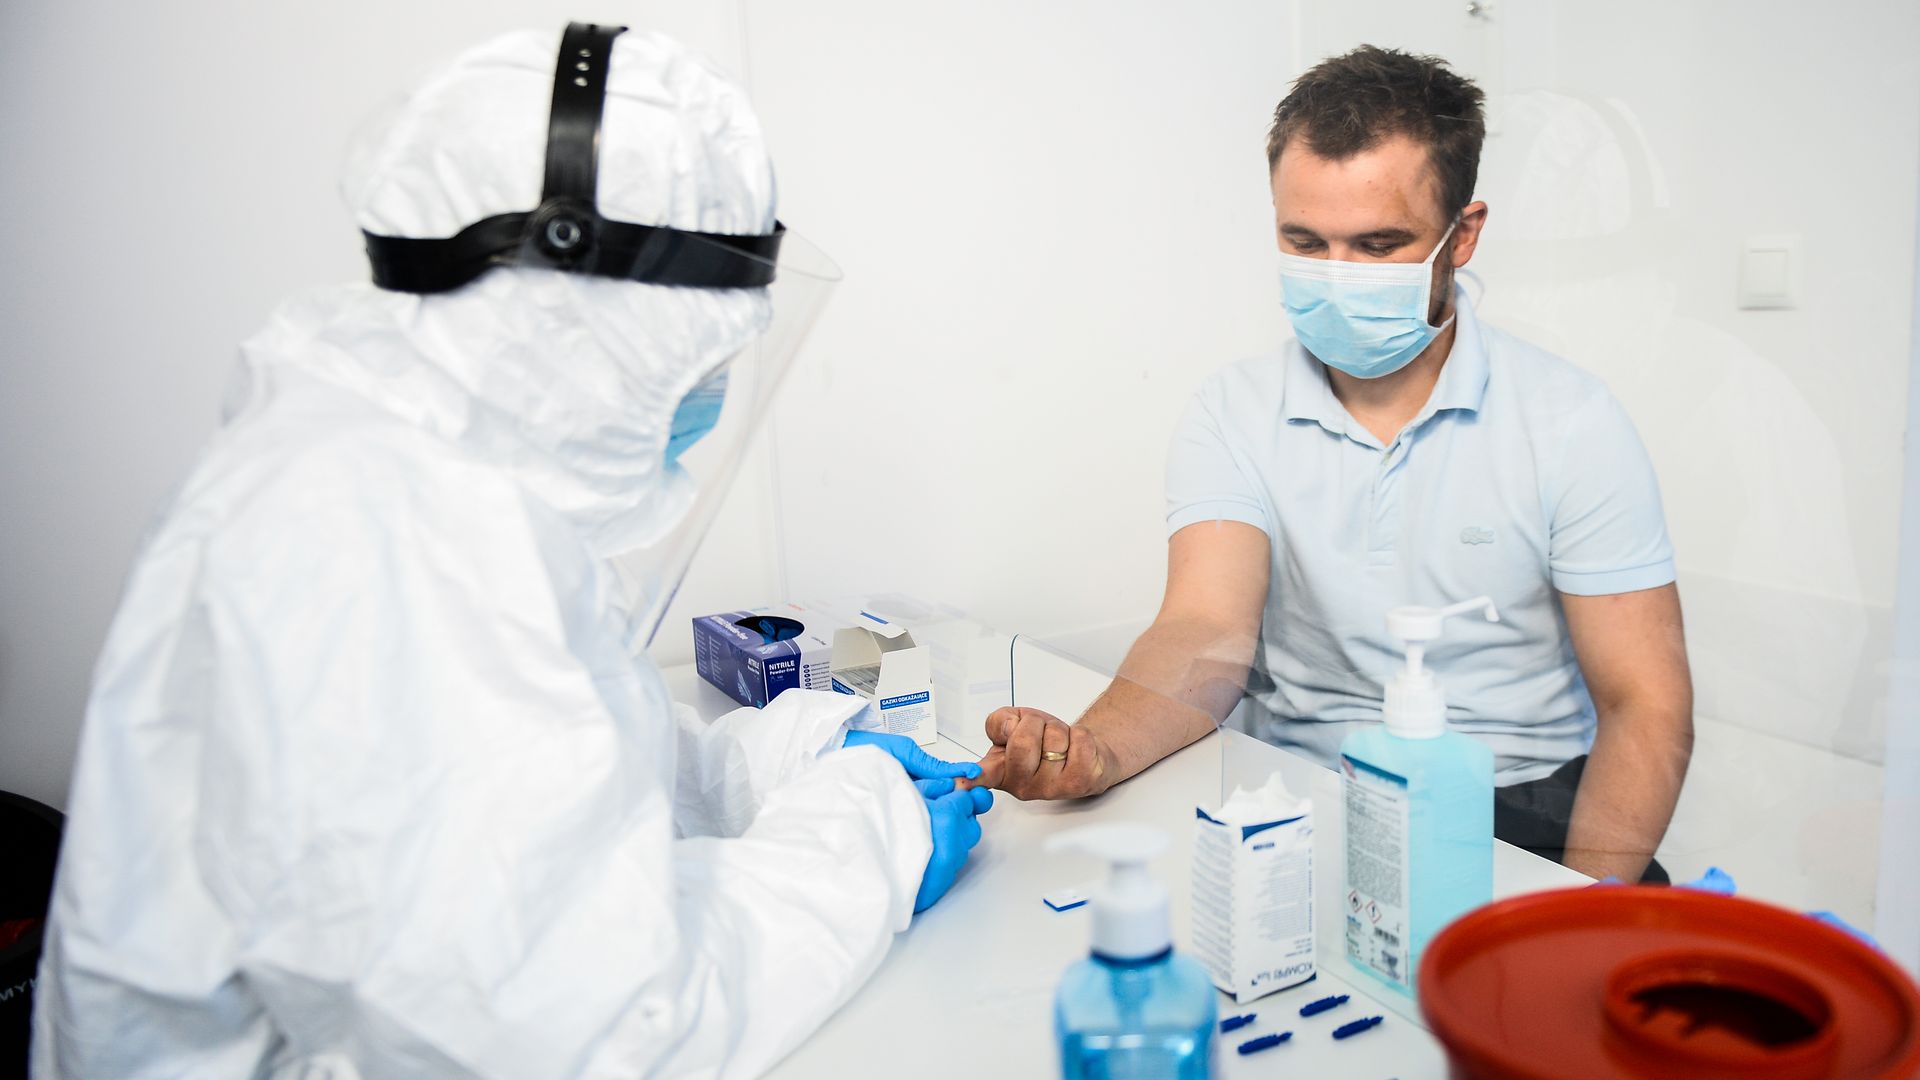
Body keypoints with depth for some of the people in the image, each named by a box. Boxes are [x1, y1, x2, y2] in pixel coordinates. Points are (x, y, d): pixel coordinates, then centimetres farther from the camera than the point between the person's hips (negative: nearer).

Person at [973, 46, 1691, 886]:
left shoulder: (1569, 421, -3)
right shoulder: (1232, 416, 0)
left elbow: (1646, 706, -5)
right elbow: (1209, 634, -14)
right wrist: (1093, 747, -36)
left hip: (1524, 809, 0)